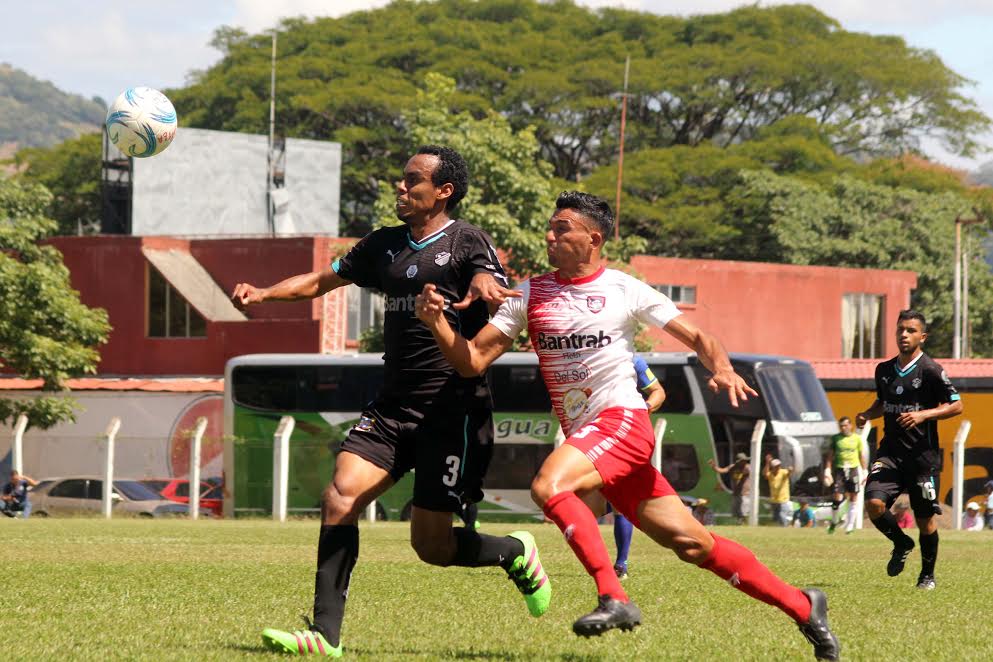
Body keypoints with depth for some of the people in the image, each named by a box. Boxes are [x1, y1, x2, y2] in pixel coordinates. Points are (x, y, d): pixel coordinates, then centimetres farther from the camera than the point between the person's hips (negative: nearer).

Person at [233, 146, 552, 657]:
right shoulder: (385, 245, 15)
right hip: (393, 405, 6)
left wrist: (485, 287, -42)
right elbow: (321, 280, 20)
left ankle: (515, 553, 26)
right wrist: (263, 293, 2)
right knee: (340, 497, -14)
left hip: (452, 409, -6)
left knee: (430, 545, -5)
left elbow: (506, 313, -17)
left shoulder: (467, 243, -3)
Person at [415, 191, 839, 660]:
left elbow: (696, 336, 4)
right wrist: (436, 322, -13)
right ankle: (801, 606, 14)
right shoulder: (530, 294, 8)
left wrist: (723, 369, -16)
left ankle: (614, 598, -29)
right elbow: (473, 360, 4)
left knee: (549, 485, -30)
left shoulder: (625, 291, -2)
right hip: (585, 436, 5)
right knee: (693, 545, 4)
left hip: (623, 420, -5)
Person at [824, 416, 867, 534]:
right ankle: (833, 522, 10)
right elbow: (830, 455, 5)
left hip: (853, 469, 1)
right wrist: (827, 470, -5)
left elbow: (861, 456, 12)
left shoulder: (857, 438, 6)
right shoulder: (836, 438, 4)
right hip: (839, 470, -1)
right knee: (836, 497, -8)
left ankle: (850, 525, 9)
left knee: (853, 498, 2)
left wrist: (864, 472, 9)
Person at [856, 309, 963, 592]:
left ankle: (927, 574, 25)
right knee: (874, 503, -17)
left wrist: (924, 414, -19)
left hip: (922, 454, -4)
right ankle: (901, 544, 13)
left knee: (925, 519, 4)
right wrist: (867, 414, 5)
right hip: (890, 451, 4)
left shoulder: (930, 371, -8)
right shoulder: (884, 370, 9)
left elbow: (956, 405, -7)